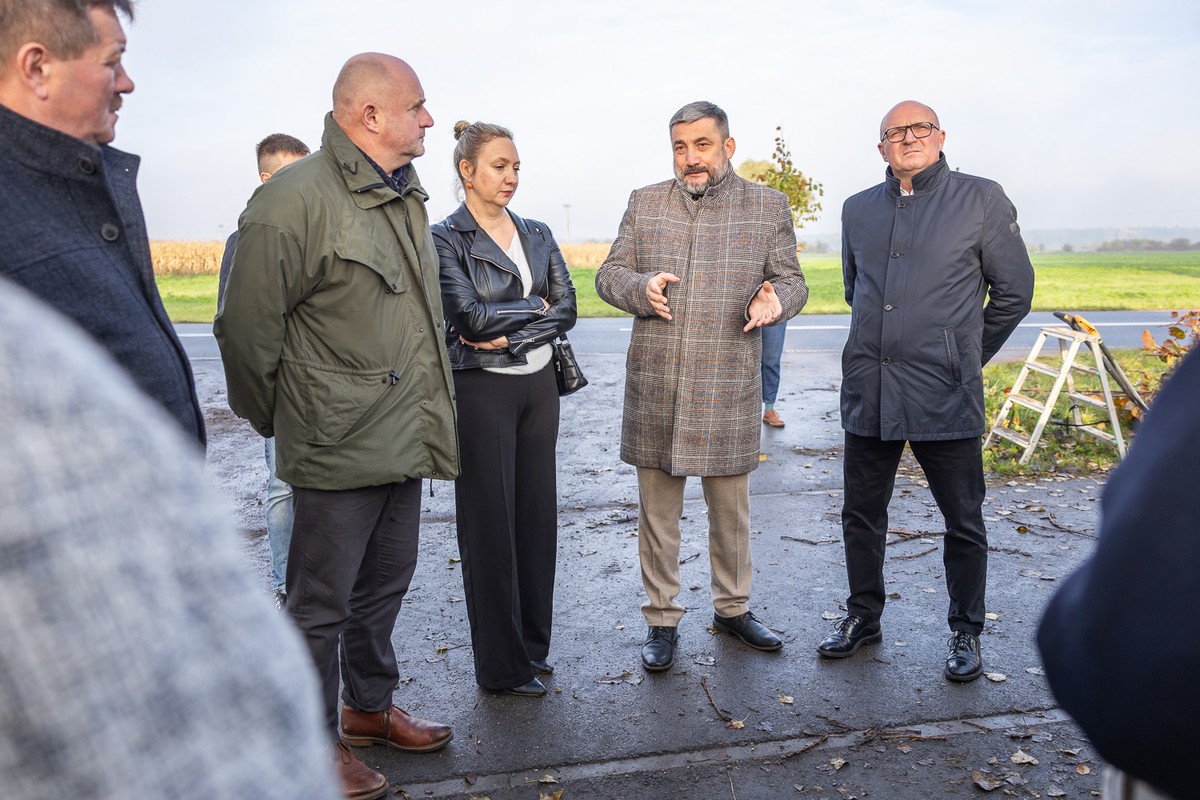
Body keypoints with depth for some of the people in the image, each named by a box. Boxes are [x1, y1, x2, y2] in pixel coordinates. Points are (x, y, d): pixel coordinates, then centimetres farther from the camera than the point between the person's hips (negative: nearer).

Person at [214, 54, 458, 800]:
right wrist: (279, 422, -1)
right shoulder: (295, 200, -17)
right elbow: (247, 329, -13)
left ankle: (370, 706, 41)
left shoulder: (407, 196, 10)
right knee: (323, 602, 8)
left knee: (386, 584, 21)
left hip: (404, 440, 8)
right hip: (339, 449, -8)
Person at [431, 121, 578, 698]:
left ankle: (533, 645, 26)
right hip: (482, 389, -5)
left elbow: (567, 308, 2)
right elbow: (469, 315, -17)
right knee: (490, 522, 2)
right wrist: (534, 308, -5)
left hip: (538, 385, 6)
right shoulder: (447, 238, -6)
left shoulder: (536, 234, 11)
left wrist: (511, 336, -12)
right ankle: (502, 665, 15)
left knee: (537, 515, 10)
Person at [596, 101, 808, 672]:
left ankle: (733, 608, 32)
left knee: (732, 507, 12)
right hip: (654, 386, 1)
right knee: (657, 509, 8)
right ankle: (661, 619, 23)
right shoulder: (644, 203, 8)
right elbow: (609, 273, 9)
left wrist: (775, 299, -15)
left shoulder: (768, 207, 6)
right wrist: (641, 287, -13)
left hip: (728, 389, 0)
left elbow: (791, 279, 9)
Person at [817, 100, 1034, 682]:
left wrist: (965, 355, 9)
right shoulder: (859, 210, 10)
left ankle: (966, 633, 25)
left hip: (945, 396, -4)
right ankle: (864, 617, 31)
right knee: (861, 515, 13)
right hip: (868, 393, 4)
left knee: (964, 523, 7)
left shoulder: (981, 199, -1)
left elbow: (1014, 289, 5)